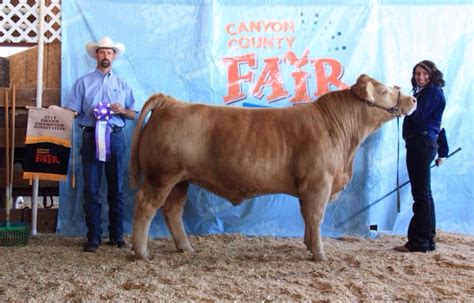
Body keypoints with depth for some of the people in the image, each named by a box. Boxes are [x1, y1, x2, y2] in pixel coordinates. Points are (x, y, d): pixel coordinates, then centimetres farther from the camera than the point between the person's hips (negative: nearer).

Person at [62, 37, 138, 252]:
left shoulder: (122, 85, 14)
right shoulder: (83, 83, 6)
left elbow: (133, 115, 12)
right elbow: (70, 111, -1)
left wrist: (122, 110, -7)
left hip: (116, 138, 2)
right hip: (92, 137, -2)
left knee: (116, 189, 6)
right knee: (91, 190, -2)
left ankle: (117, 235, 14)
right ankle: (93, 238, 5)